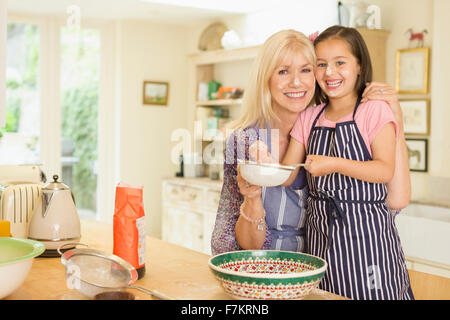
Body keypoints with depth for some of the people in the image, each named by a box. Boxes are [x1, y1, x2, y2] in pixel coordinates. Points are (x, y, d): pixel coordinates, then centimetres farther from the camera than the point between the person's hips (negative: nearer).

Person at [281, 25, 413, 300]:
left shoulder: (375, 110, -4)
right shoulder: (308, 118, 9)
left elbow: (385, 170, -14)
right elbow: (287, 175, 3)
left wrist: (334, 164, -25)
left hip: (366, 231, -4)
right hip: (321, 231, 4)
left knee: (368, 292, 0)